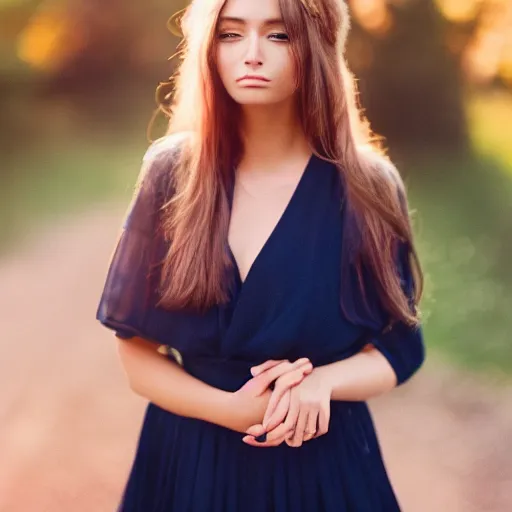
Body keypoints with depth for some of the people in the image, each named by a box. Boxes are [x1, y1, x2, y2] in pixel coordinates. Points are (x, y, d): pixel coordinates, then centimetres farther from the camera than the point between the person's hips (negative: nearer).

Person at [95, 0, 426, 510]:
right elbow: (136, 353, -4)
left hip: (323, 461, 0)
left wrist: (323, 381, -21)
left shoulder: (367, 186, -9)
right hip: (189, 461, 1)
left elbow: (398, 349, -2)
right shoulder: (172, 173, -7)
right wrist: (230, 409, -19)